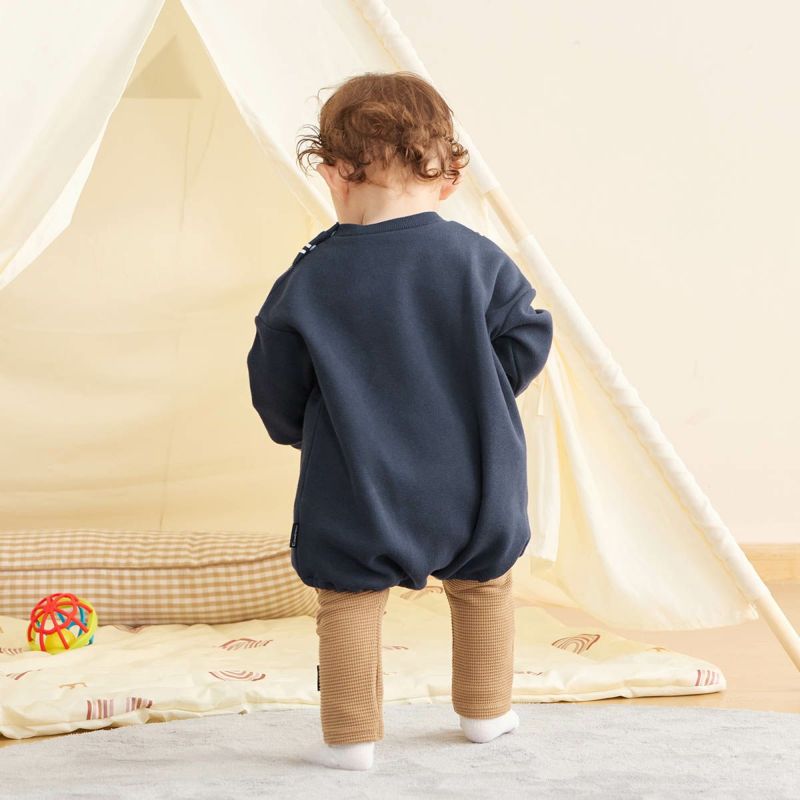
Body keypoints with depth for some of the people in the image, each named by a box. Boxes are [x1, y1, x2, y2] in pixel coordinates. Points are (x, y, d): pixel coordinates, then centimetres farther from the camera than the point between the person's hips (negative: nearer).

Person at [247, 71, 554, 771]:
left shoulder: (309, 280, -9)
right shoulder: (478, 260, -8)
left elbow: (276, 386, -1)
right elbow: (525, 345, -3)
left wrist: (295, 429, 20)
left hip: (357, 495, -2)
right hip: (472, 485, 2)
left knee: (349, 598, 11)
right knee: (483, 587, 22)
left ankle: (350, 738, 13)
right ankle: (486, 711, 34)